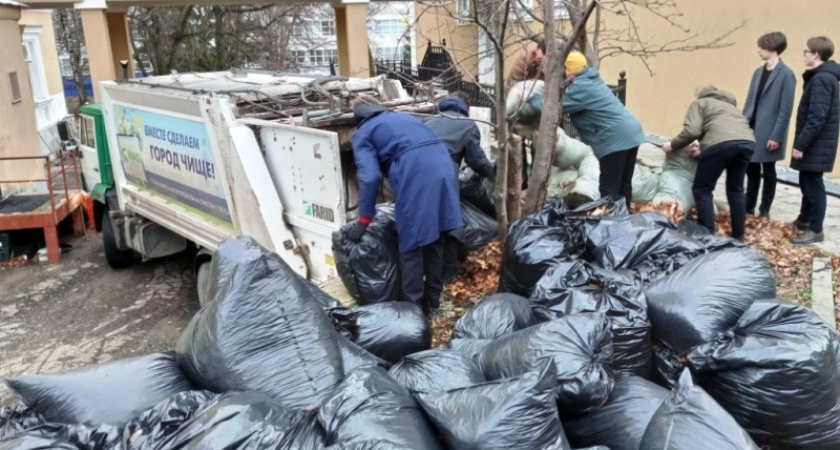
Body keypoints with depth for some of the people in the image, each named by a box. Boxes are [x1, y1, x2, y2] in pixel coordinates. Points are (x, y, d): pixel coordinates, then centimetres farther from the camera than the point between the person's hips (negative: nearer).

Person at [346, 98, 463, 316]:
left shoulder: (362, 133, 17)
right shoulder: (403, 117, 36)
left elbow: (369, 177, 2)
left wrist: (364, 220, 6)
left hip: (416, 171, -6)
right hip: (442, 163, 7)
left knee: (411, 244, 3)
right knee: (434, 240, 15)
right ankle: (432, 301, 27)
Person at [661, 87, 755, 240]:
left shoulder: (699, 103, 23)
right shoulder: (730, 105, 42)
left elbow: (692, 131, 3)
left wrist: (672, 145, 17)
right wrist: (703, 150, 28)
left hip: (722, 143, -6)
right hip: (748, 142, 6)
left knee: (702, 190, 8)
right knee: (736, 189, 22)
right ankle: (738, 236, 28)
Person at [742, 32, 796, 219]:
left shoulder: (786, 74, -11)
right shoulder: (759, 72, 11)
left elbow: (786, 109, -13)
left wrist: (776, 136, -16)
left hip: (769, 133, -6)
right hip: (751, 129, 7)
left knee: (768, 171, 5)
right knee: (752, 170, 13)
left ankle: (764, 211, 15)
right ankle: (748, 207, 23)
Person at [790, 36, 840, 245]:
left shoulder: (821, 79, -18)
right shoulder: (822, 76, 14)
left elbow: (817, 117, -24)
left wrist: (801, 143, -22)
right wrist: (802, 141, 19)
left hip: (816, 144, -10)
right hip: (814, 142, 10)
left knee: (813, 183, -4)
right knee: (807, 182, 18)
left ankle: (815, 230, 3)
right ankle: (804, 220, 31)